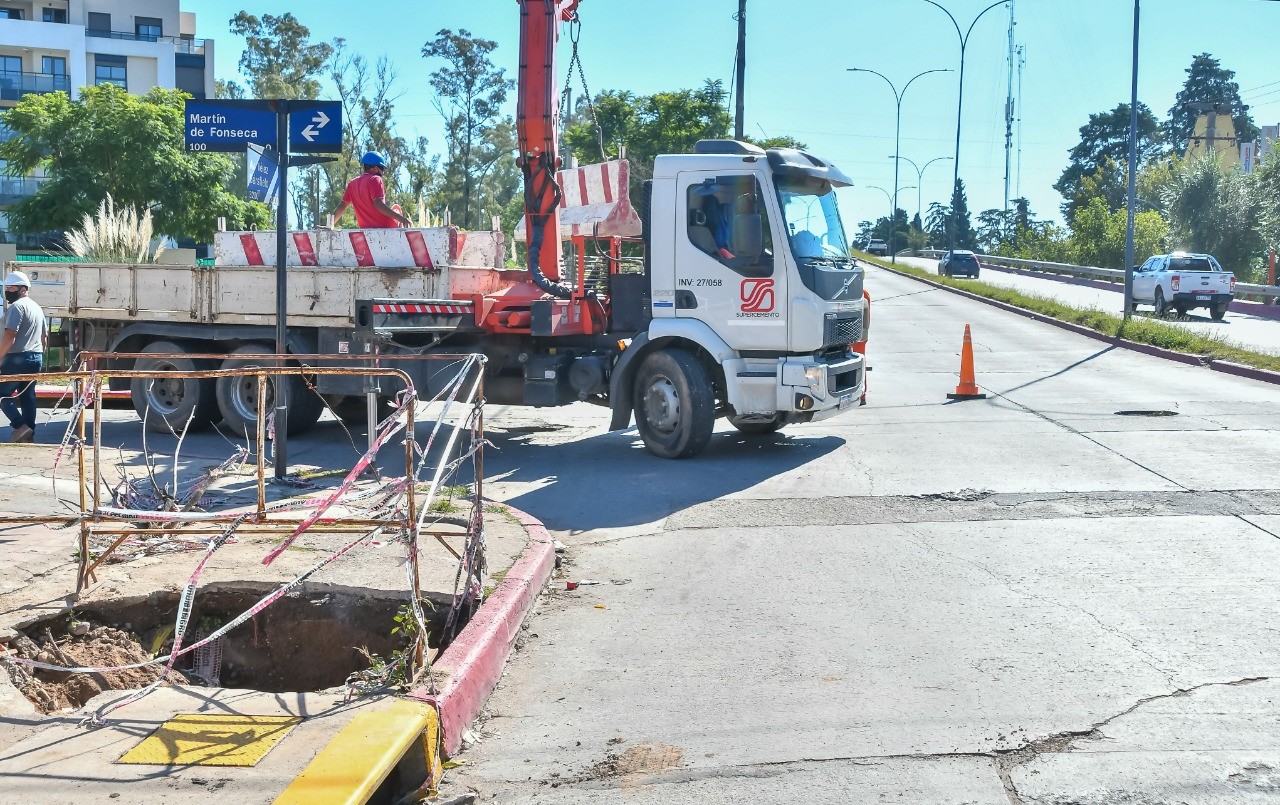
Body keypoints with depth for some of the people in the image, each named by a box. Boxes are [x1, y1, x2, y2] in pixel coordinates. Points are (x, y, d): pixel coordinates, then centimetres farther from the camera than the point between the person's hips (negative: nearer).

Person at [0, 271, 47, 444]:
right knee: (28, 396, 9)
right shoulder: (36, 307, 18)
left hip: (18, 358, -9)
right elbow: (44, 335, 24)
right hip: (36, 358, 9)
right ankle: (29, 434, 8)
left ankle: (20, 426, -15)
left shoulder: (17, 306, -12)